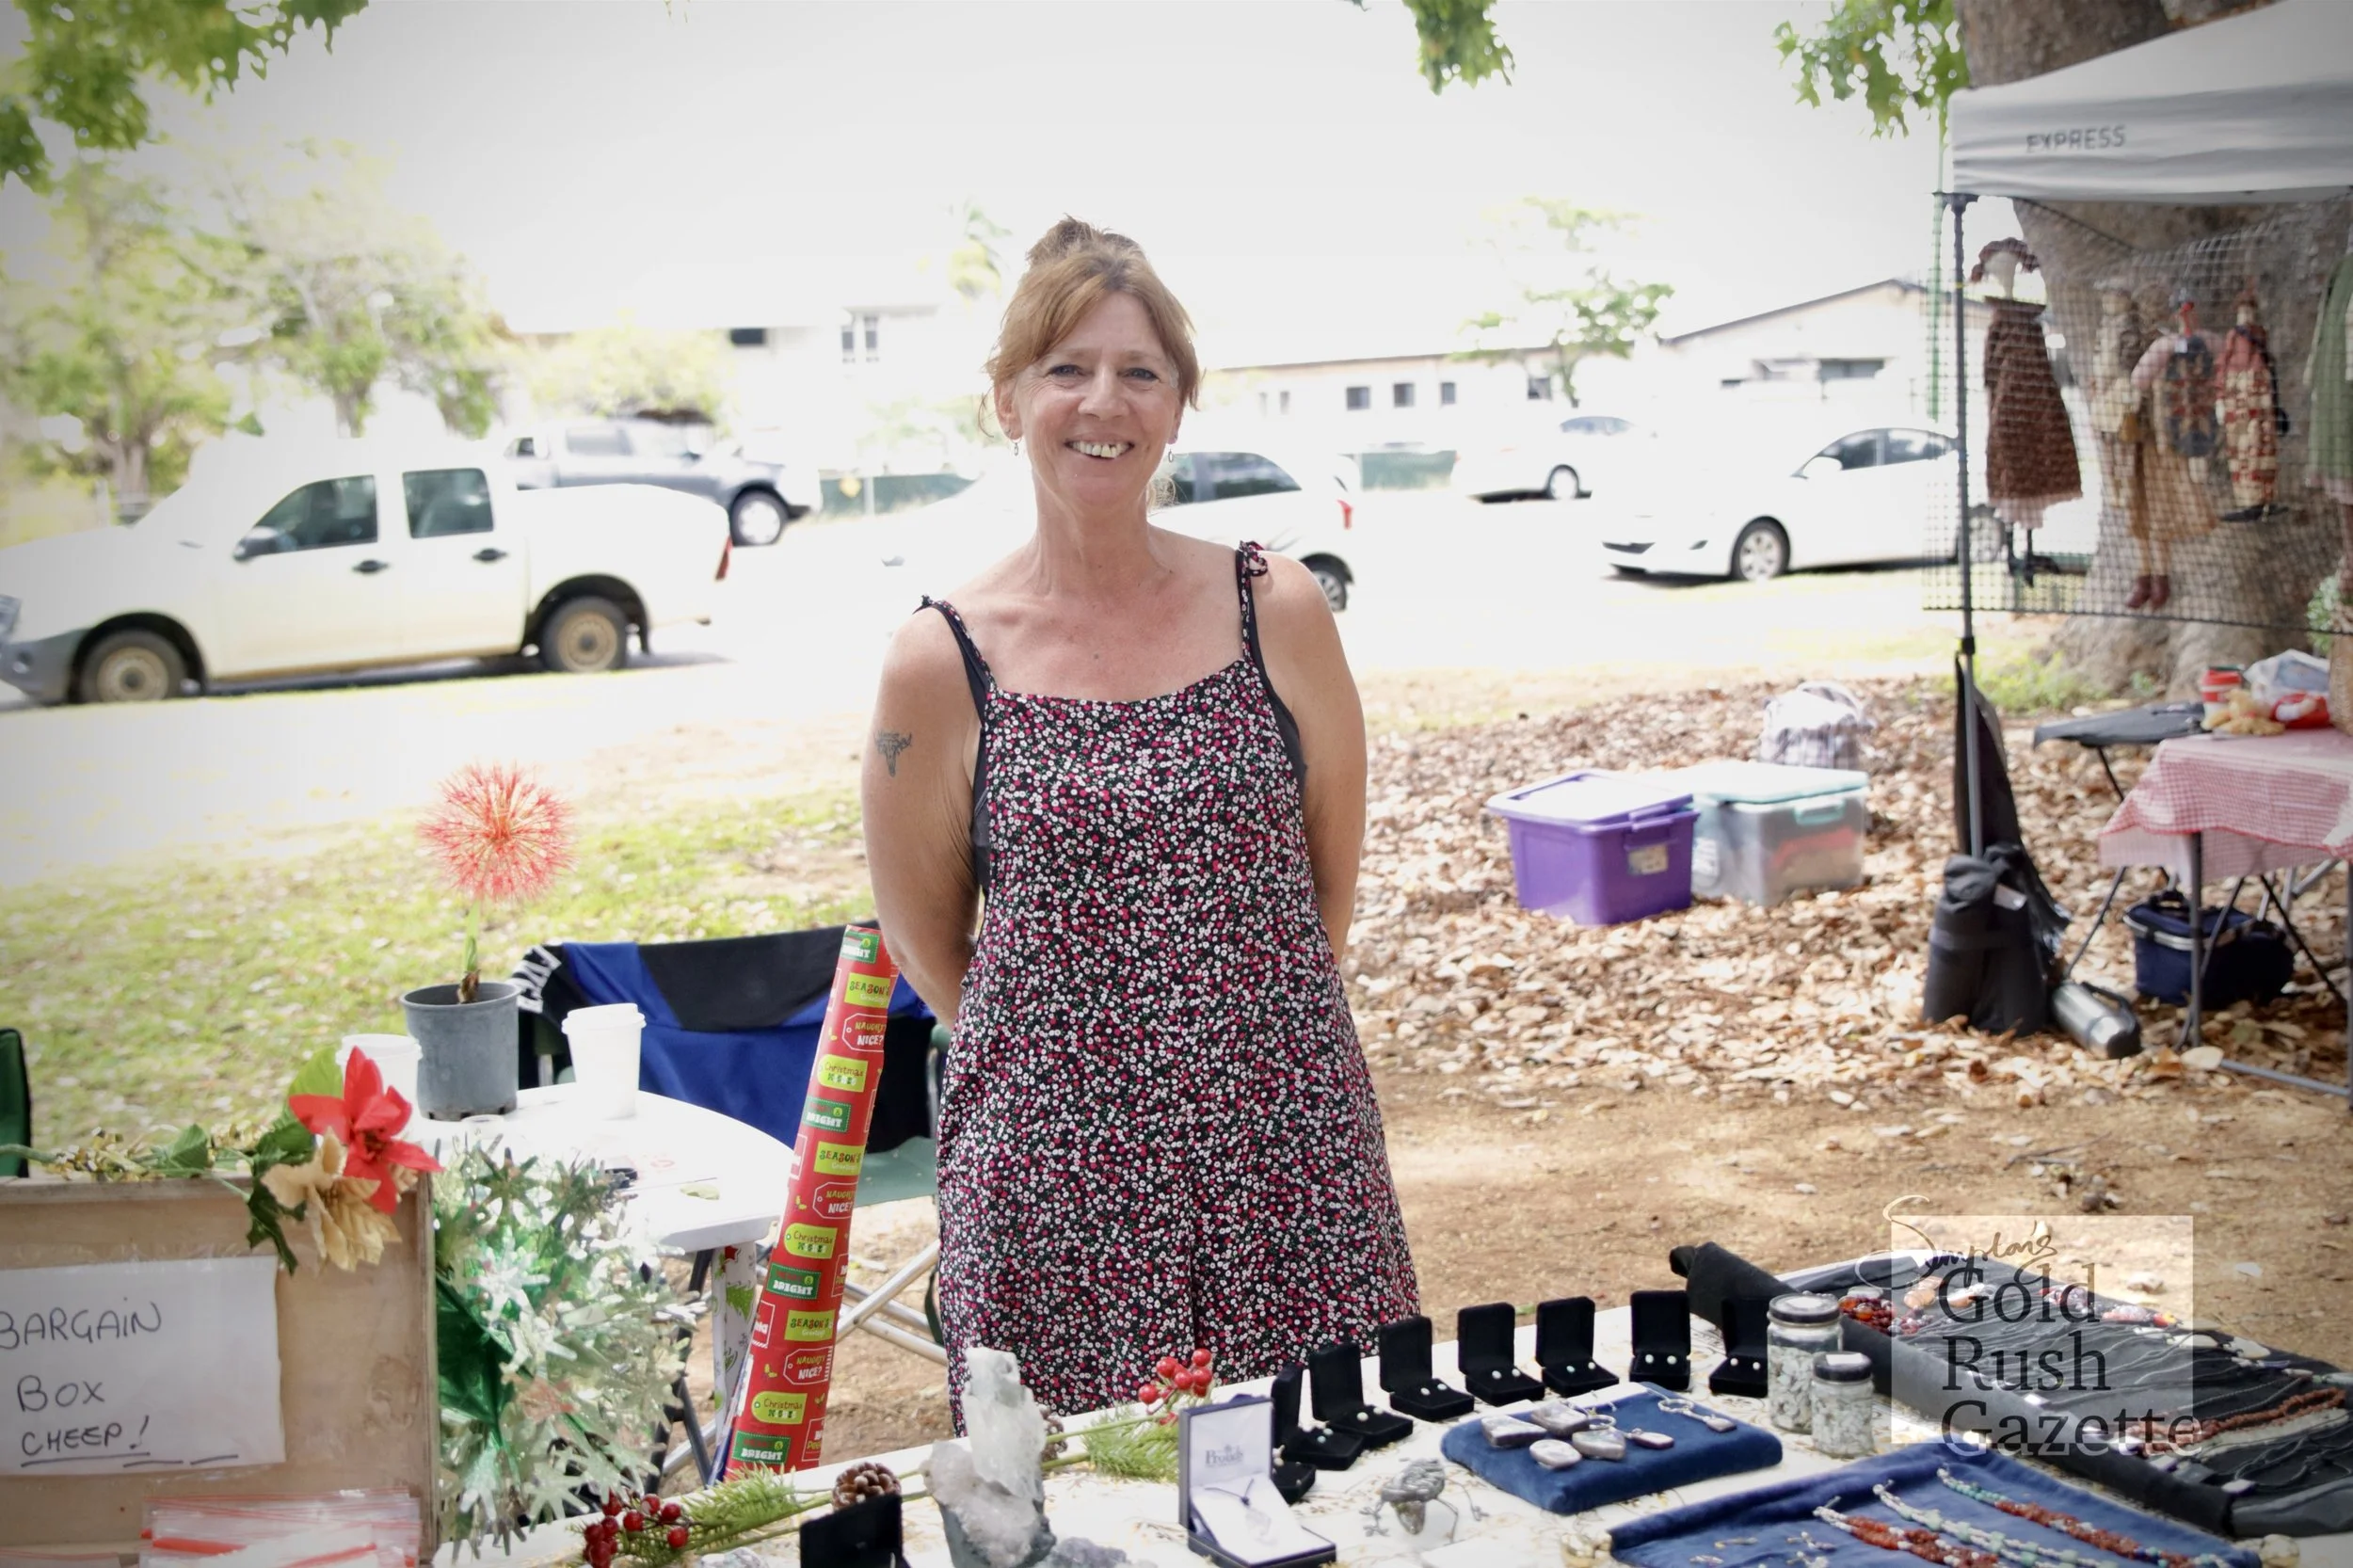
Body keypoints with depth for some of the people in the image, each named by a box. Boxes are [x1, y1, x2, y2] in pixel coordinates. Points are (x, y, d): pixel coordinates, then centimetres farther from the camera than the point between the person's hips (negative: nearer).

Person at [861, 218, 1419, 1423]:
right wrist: (1067, 1052, 9)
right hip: (1053, 1178, -1)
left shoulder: (1278, 610, 1)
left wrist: (1240, 1026, 11)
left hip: (1291, 1155, 2)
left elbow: (1333, 875, 11)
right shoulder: (942, 662, -4)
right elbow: (923, 941, 6)